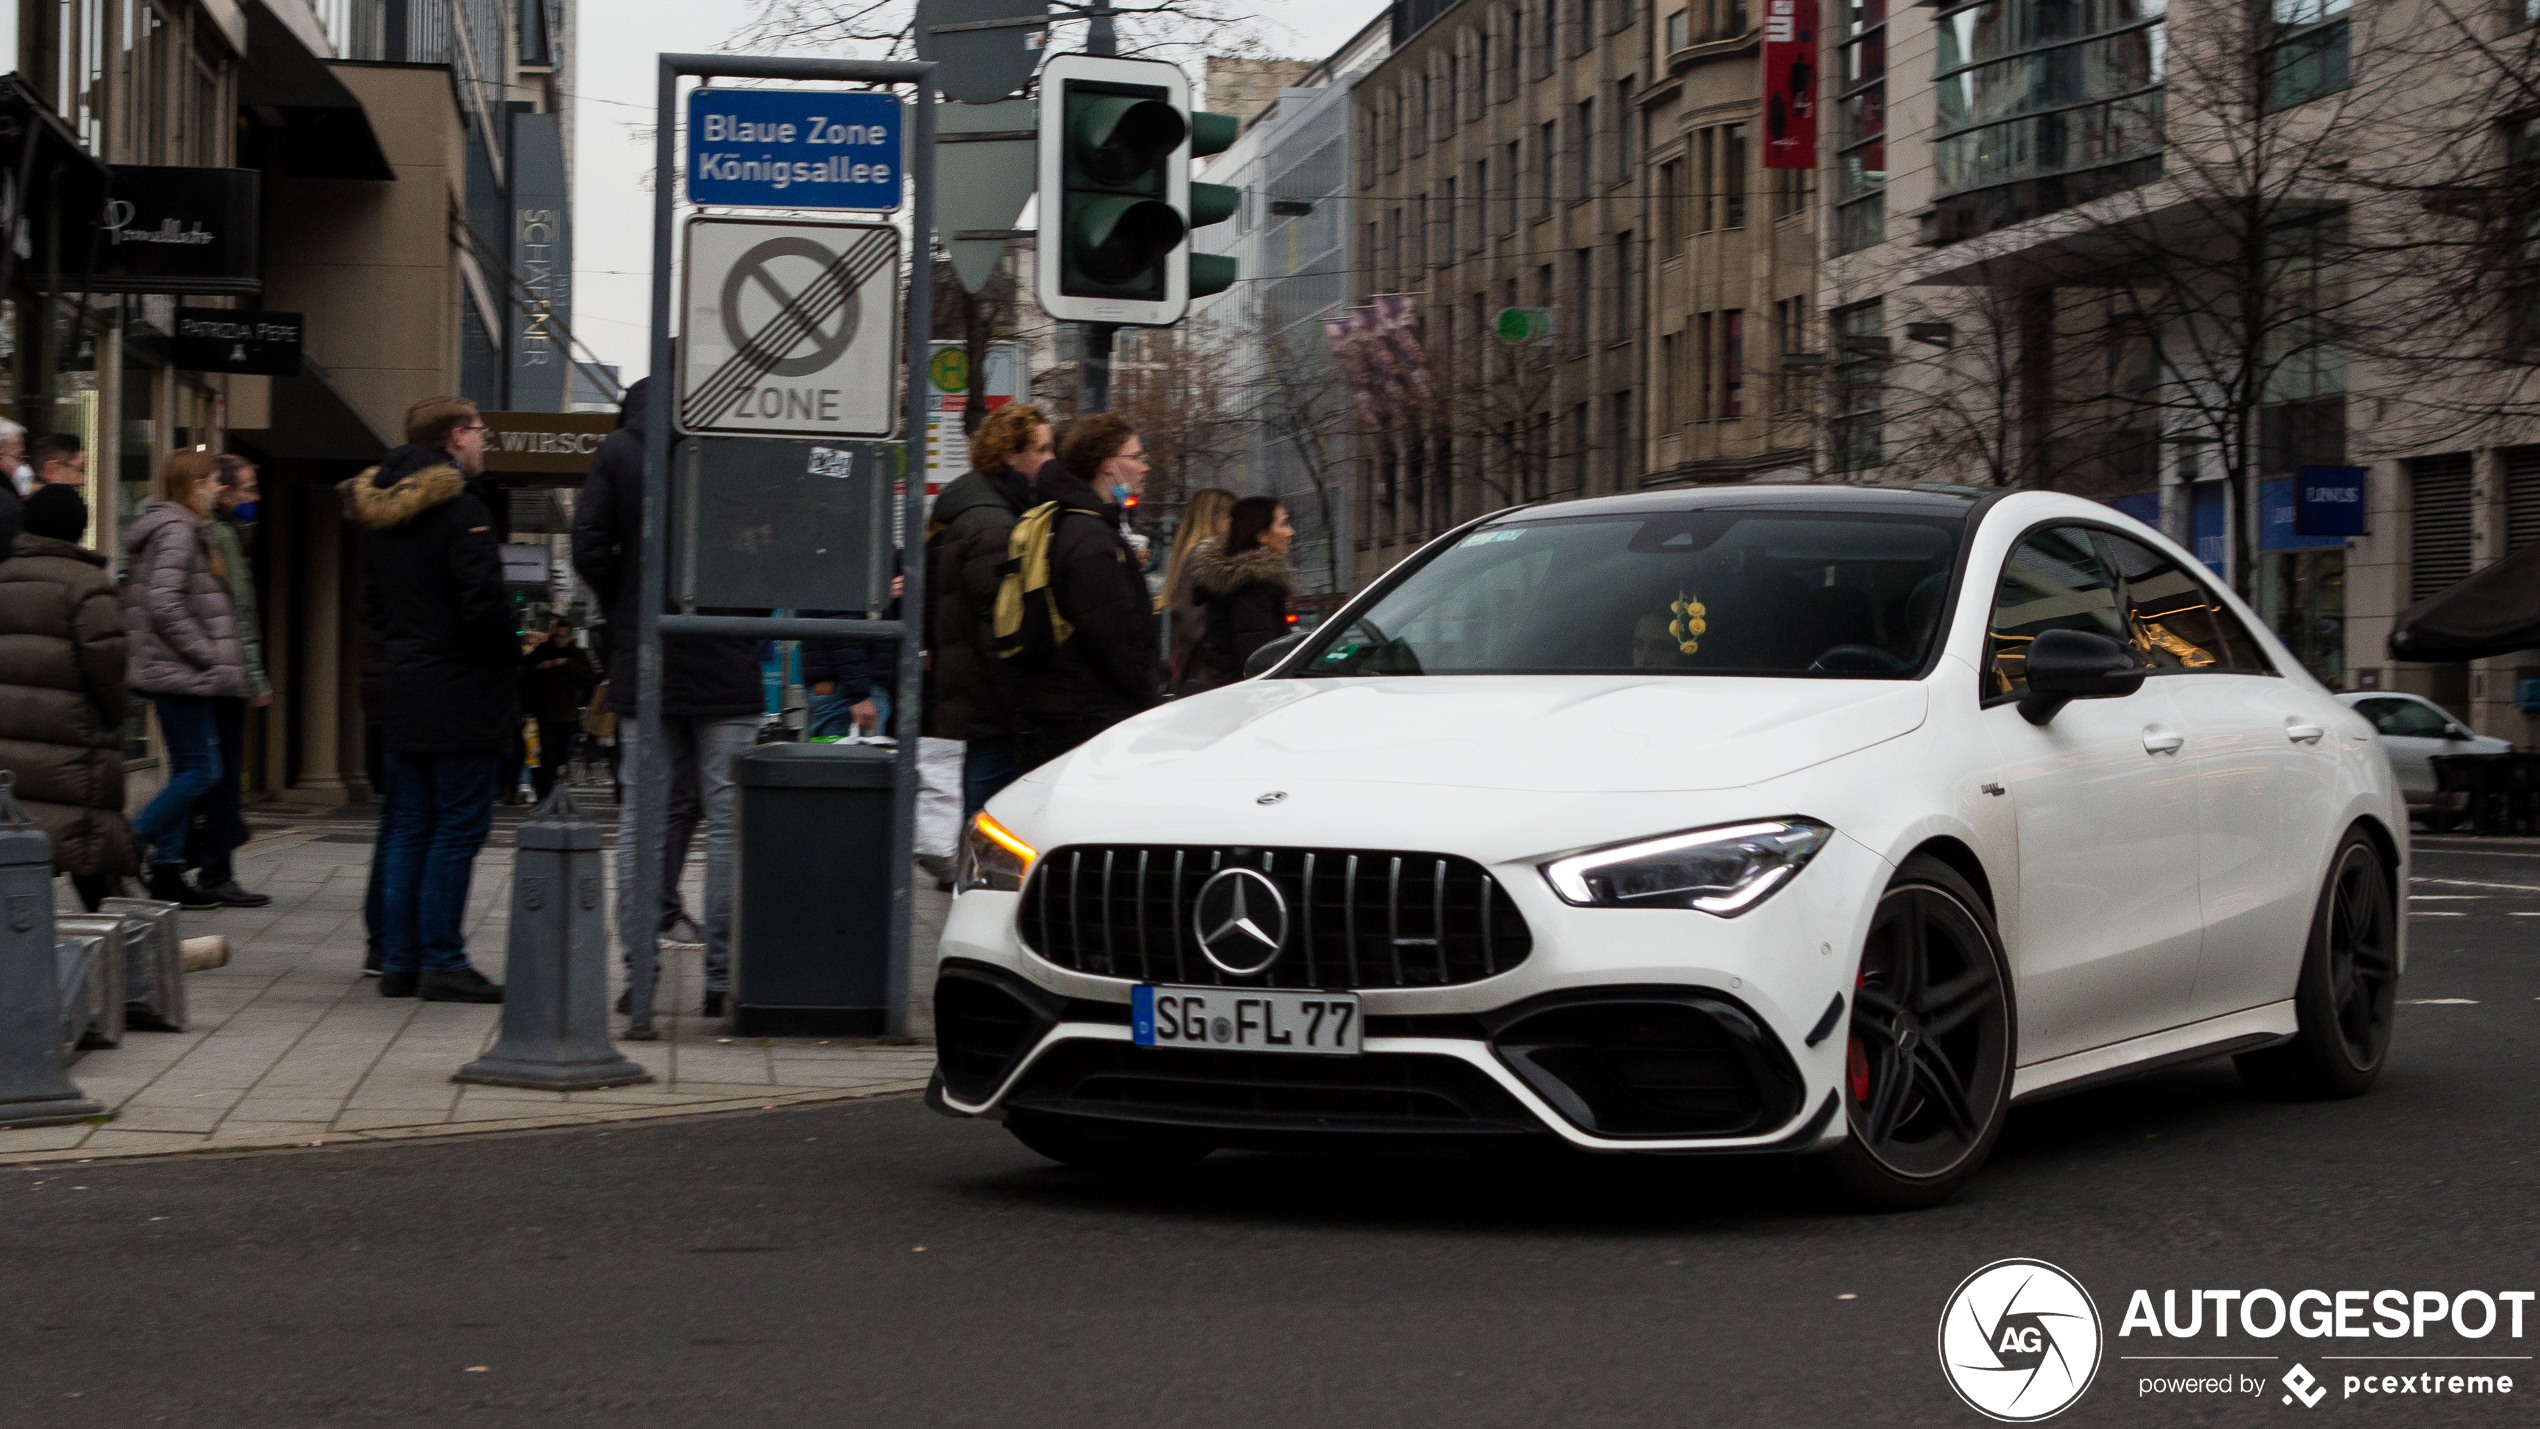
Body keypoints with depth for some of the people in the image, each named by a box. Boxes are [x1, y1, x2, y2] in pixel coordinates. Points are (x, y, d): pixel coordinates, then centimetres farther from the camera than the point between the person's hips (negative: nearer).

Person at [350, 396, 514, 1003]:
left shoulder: (379, 512, 12)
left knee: (411, 827, 13)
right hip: (463, 696, -8)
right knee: (460, 825, -3)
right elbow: (484, 604, -19)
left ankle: (399, 960, 14)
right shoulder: (460, 508, -15)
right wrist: (509, 657, -5)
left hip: (402, 689, 8)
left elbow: (371, 604, 17)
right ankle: (442, 963, -4)